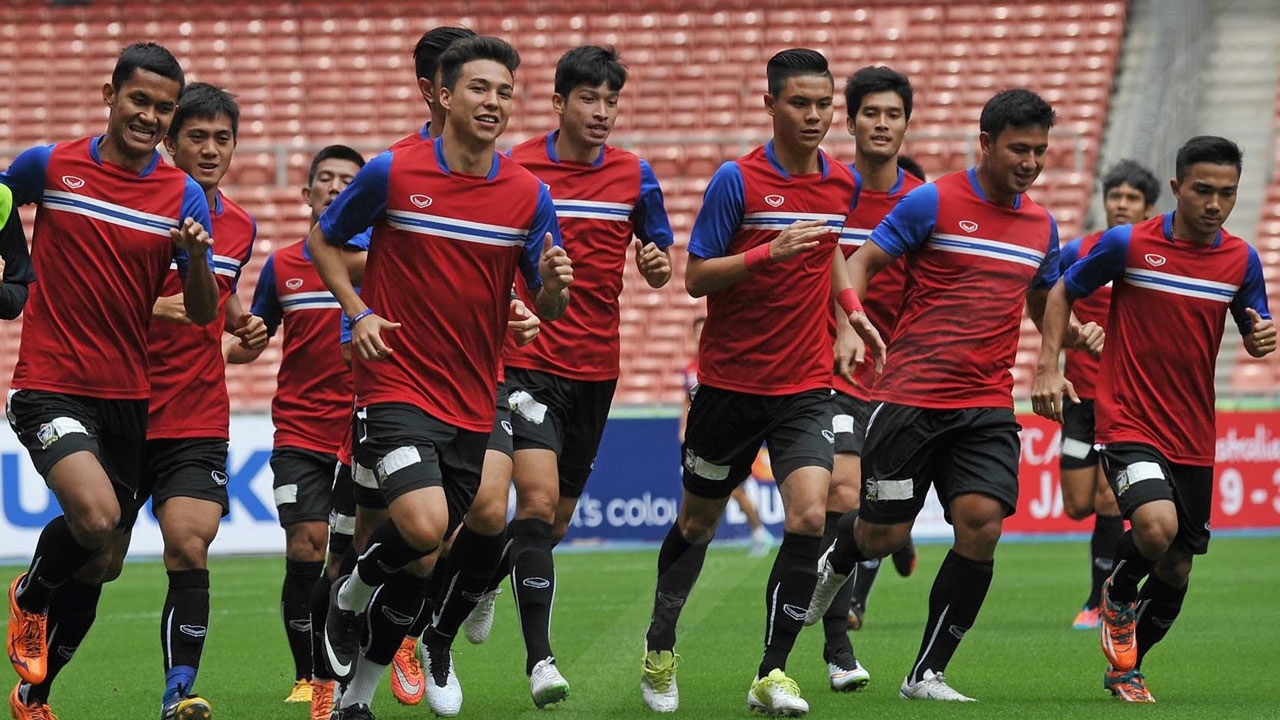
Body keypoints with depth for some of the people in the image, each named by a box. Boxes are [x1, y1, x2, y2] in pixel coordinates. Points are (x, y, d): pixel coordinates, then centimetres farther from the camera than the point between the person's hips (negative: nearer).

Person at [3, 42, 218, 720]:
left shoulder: (184, 195, 1)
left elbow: (202, 314, -2)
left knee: (103, 563, 10)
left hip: (127, 396, 4)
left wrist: (196, 256, -20)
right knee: (96, 517, -27)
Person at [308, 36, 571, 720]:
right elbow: (322, 240, 8)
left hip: (471, 401, 4)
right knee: (423, 528, -24)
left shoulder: (528, 195, 0)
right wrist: (358, 313, -5)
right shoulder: (391, 173, -7)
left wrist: (555, 285, -18)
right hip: (396, 386, -4)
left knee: (421, 568, 8)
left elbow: (546, 307, 6)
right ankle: (349, 597, 8)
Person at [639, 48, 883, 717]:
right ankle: (660, 647, 36)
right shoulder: (737, 180, -11)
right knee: (698, 519, 13)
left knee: (809, 516, -16)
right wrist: (768, 253, -24)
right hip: (730, 379, -2)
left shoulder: (843, 182, 3)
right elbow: (695, 277, -11)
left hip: (806, 386, 2)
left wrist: (846, 313, 11)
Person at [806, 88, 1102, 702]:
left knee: (981, 525, -13)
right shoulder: (933, 202, -5)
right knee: (884, 535, 0)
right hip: (911, 397, -4)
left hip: (987, 407, 4)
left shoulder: (1041, 225, 12)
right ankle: (835, 563, 39)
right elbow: (862, 262, -2)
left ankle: (927, 674, -2)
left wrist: (1074, 333, 5)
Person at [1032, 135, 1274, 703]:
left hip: (1193, 438, 4)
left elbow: (1254, 338, 14)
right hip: (1129, 424, -4)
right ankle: (1118, 594, 6)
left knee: (1176, 567, 9)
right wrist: (1049, 369, -5)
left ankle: (1126, 667, 32)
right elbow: (1062, 293, 5)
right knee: (1155, 526, -28)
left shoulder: (1241, 260, 3)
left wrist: (1263, 337, -11)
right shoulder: (1128, 244, -8)